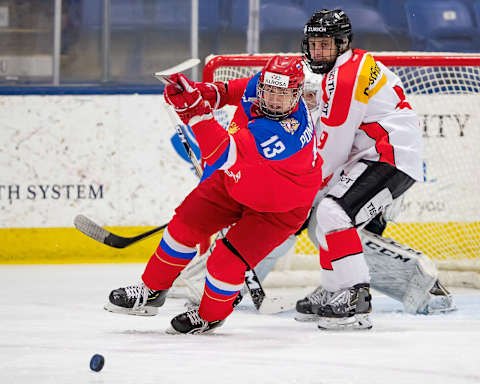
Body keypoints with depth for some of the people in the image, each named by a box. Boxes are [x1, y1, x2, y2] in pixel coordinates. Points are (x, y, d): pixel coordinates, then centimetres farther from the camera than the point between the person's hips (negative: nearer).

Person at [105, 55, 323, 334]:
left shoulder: (285, 133, -42)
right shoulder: (259, 84, -19)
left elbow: (225, 156, -48)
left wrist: (195, 109, -56)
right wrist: (211, 92, -4)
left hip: (279, 206, -8)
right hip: (237, 178, 8)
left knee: (227, 263, -13)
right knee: (187, 223, 4)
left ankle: (211, 315, 18)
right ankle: (152, 291, 24)